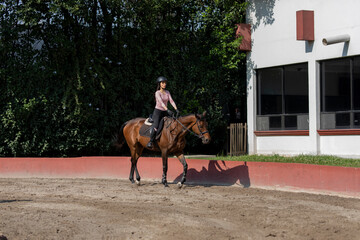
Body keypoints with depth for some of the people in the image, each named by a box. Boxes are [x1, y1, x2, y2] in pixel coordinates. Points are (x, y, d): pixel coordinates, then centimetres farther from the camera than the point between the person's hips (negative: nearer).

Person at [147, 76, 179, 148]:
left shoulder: (167, 92, 10)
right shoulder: (157, 93, -9)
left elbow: (171, 101, 1)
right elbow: (161, 102, -22)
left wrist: (176, 109, -14)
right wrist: (168, 110, -34)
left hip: (165, 112, 7)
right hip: (157, 111, -7)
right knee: (155, 126, -27)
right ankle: (151, 141, -23)